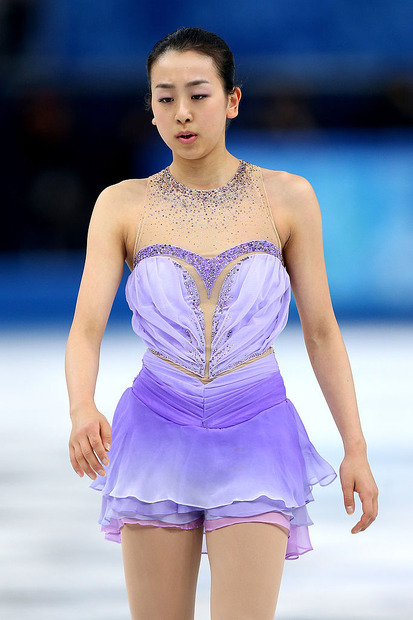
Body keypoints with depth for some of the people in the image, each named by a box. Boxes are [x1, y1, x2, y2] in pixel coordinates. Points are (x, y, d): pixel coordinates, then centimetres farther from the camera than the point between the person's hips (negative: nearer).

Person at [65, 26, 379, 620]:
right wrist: (82, 409, -28)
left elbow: (321, 332, 5)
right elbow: (86, 327, -7)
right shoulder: (123, 205, 1)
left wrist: (356, 448, 0)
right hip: (159, 432, 1)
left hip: (253, 437, -1)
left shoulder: (286, 197, 1)